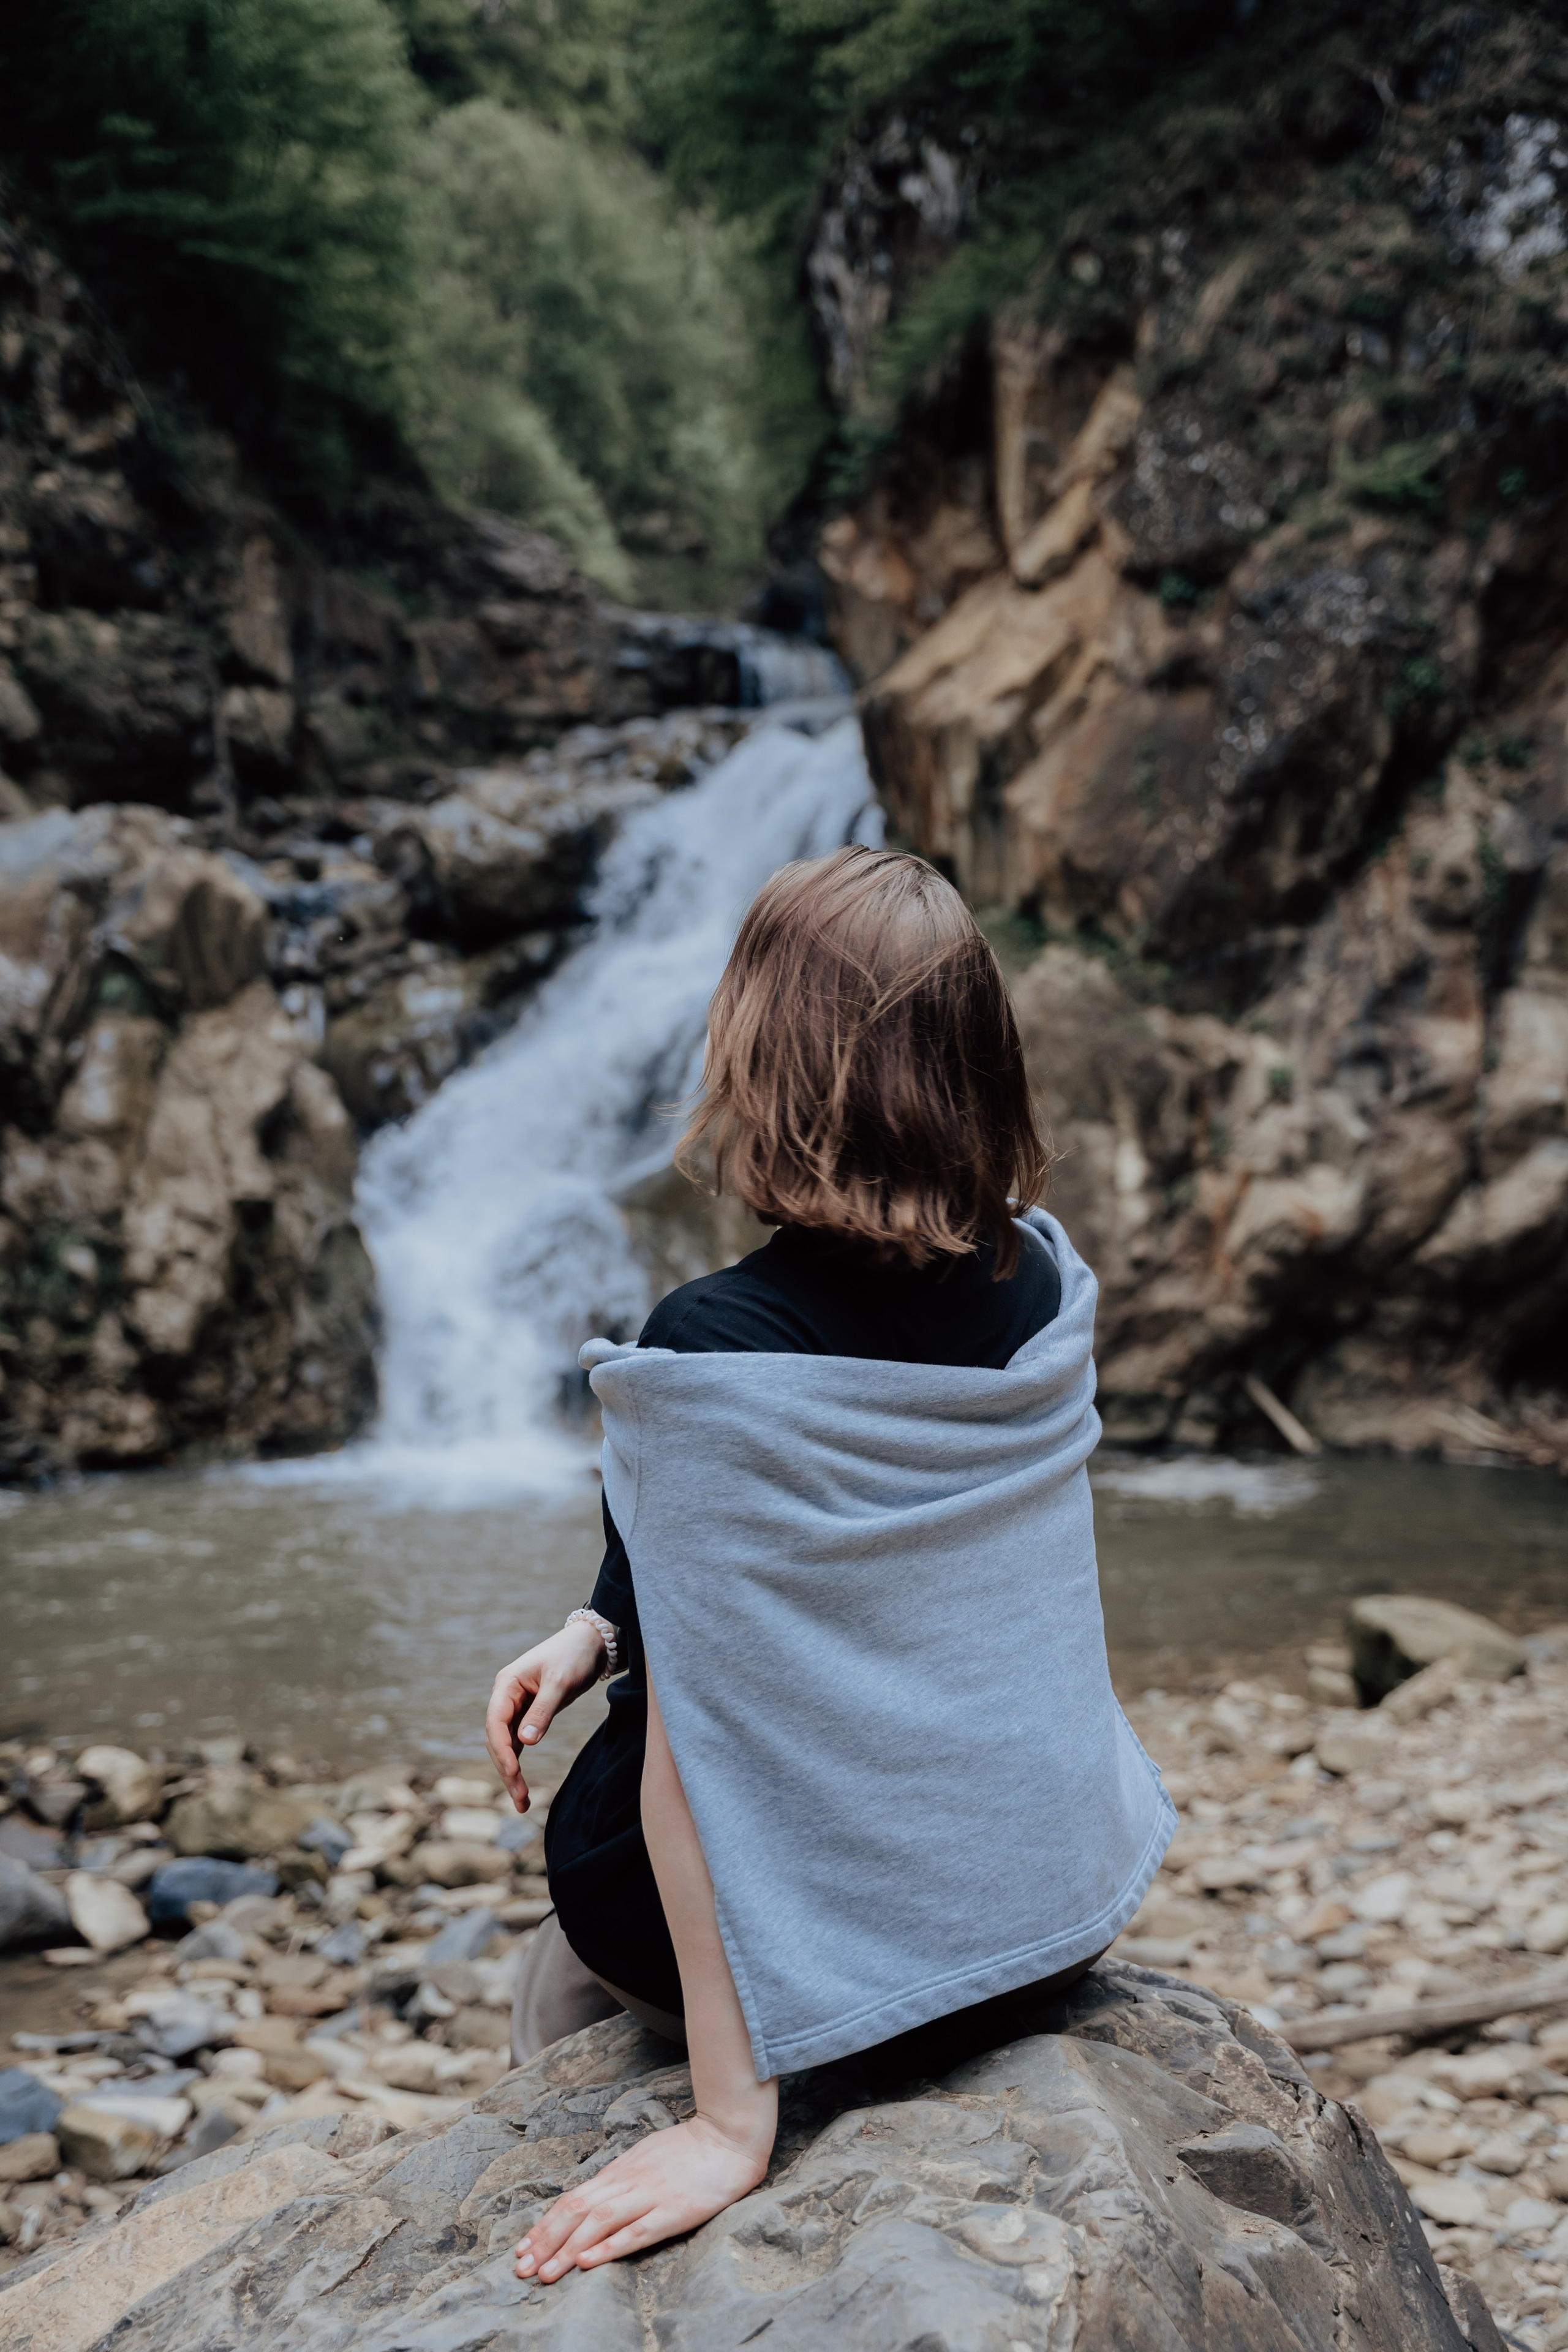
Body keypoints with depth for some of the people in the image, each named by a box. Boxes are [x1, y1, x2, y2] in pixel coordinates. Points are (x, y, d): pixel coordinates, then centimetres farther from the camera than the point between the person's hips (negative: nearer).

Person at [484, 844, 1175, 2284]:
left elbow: (693, 1731, -26)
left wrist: (731, 2122, -22)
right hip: (1065, 1900, 6)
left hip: (842, 1938, -6)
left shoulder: (712, 1363, -27)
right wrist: (612, 1624, 3)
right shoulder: (1045, 1287, -7)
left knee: (569, 1966, 27)